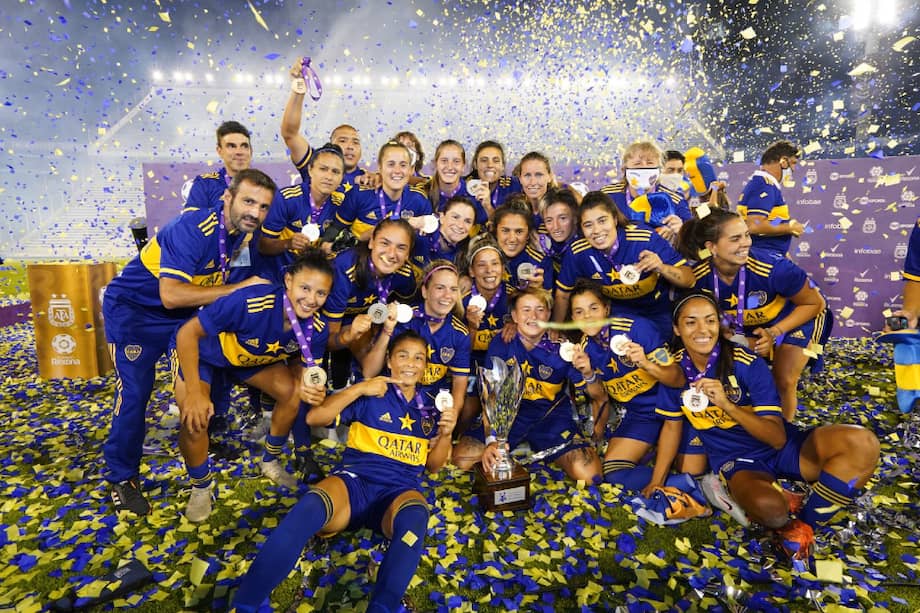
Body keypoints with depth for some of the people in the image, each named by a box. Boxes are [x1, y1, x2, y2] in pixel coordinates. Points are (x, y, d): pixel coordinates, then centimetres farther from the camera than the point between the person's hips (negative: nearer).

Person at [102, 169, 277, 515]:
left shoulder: (246, 236, -8)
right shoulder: (192, 229, -31)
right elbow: (170, 295, -38)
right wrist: (238, 288, -35)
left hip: (182, 313, 7)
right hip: (132, 309, -7)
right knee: (134, 391, -10)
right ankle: (121, 478, 8)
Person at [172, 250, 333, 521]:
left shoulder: (317, 329, -25)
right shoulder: (250, 303, -41)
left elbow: (302, 369, -12)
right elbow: (188, 332, -32)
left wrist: (309, 388, -36)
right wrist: (194, 392, -38)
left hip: (253, 356, 5)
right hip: (201, 349, -4)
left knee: (293, 394, -12)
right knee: (195, 419, -23)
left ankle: (270, 463, 16)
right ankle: (201, 487, 9)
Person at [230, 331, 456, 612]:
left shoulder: (428, 407, 16)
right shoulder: (371, 395, 9)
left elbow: (433, 465, 18)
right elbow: (314, 417, 0)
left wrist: (446, 433, -1)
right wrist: (359, 388, -9)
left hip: (399, 491, 2)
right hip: (354, 480, -1)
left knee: (415, 516, -38)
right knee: (310, 507, -36)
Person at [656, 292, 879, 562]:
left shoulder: (748, 364, -17)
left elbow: (778, 437, -20)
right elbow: (673, 427, 4)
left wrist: (726, 404, -36)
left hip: (782, 447, 1)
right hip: (735, 459, -1)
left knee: (862, 443, -27)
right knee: (768, 506, -37)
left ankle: (804, 525, -10)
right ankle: (785, 527, 1)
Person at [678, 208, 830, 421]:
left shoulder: (773, 268, -38)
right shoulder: (699, 277, -29)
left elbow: (815, 303, -20)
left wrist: (774, 332, -28)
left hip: (798, 316, -3)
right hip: (747, 324, 3)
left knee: (784, 382, -8)